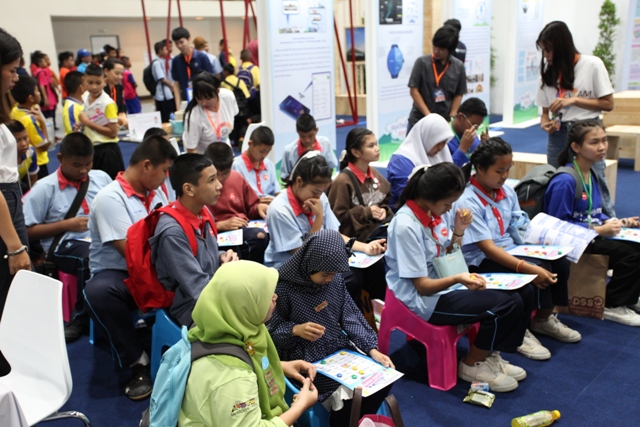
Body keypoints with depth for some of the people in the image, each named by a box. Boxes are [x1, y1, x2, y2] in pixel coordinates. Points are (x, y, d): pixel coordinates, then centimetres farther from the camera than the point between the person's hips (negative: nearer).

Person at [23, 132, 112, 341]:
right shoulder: (44, 188, 0)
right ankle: (82, 316, -13)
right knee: (92, 258, -38)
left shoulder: (101, 178, 10)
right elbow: (28, 231, 0)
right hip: (64, 246, -3)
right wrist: (66, 225, -9)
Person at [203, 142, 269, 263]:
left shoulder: (237, 178, 10)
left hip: (243, 227, 6)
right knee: (259, 237, -34)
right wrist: (221, 225, -16)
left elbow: (251, 207, 22)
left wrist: (259, 207, -1)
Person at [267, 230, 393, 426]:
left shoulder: (335, 279, -1)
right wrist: (295, 330, -28)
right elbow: (270, 330, -9)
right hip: (307, 360, -6)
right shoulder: (283, 286, -17)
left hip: (340, 348, 6)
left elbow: (350, 316, 0)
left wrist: (372, 349, -11)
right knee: (350, 395, -21)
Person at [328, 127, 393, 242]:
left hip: (382, 226, 7)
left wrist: (383, 210, 1)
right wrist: (366, 212, -16)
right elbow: (336, 216, -12)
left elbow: (386, 200, 25)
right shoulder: (343, 180, -11)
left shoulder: (374, 173, 10)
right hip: (359, 234, -7)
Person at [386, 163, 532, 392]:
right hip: (425, 298, -8)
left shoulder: (437, 211, -2)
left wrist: (458, 232, -7)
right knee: (506, 306, -20)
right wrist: (457, 279, -38)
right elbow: (422, 286, -22)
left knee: (523, 293, 0)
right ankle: (471, 365, 3)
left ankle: (490, 355, 15)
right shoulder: (406, 226, -25)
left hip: (447, 283, 8)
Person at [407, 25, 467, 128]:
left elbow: (458, 95, 7)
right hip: (419, 121, -1)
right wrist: (428, 116, -12)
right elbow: (413, 90, -6)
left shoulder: (459, 67, 1)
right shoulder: (422, 62, -5)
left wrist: (451, 119, -5)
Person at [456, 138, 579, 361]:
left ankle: (544, 318, 13)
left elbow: (519, 229, 12)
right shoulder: (467, 202, -21)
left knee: (559, 263, -9)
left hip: (510, 250, 8)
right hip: (482, 261, -8)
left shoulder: (507, 192, 3)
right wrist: (528, 268, -33)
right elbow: (488, 249, -25)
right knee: (538, 274, -25)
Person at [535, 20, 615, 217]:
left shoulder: (592, 65, -7)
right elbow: (545, 109, 9)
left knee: (596, 187, -4)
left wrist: (574, 100, -15)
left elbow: (608, 104, -5)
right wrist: (545, 123, -13)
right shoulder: (548, 70, 6)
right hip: (558, 136, 4)